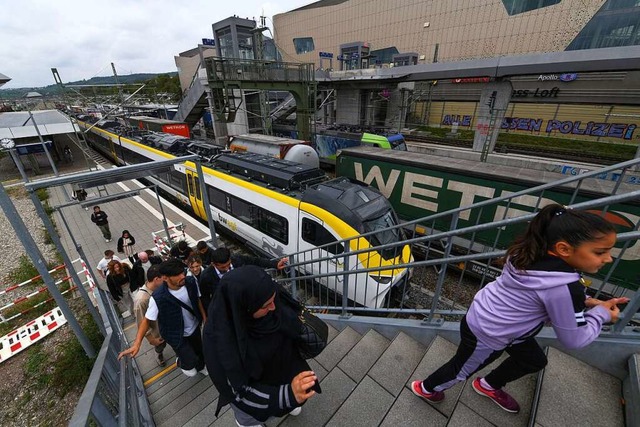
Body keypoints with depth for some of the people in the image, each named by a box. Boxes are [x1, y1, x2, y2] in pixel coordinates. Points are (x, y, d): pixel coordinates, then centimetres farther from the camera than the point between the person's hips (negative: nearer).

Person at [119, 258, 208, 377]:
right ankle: (181, 361, 35)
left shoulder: (191, 282, -22)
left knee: (199, 350, 27)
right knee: (190, 367, -2)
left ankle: (200, 367, 62)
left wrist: (204, 318, 1)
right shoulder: (158, 298, -32)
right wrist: (137, 344, -28)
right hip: (176, 335, -4)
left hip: (195, 327, 4)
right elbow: (147, 320, -19)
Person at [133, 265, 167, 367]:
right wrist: (151, 339, -13)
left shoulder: (159, 288, -21)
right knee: (160, 346, 27)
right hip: (157, 332, -4)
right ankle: (159, 355, 61)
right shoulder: (141, 299, -38)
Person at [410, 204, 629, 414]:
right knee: (462, 369, 20)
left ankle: (488, 386, 54)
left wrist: (586, 302, 0)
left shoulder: (535, 256, -10)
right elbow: (574, 339, -17)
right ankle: (425, 388, 49)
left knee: (534, 360, 30)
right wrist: (601, 313, -3)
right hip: (485, 334, -8)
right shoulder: (564, 287, -33)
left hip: (486, 320, 8)